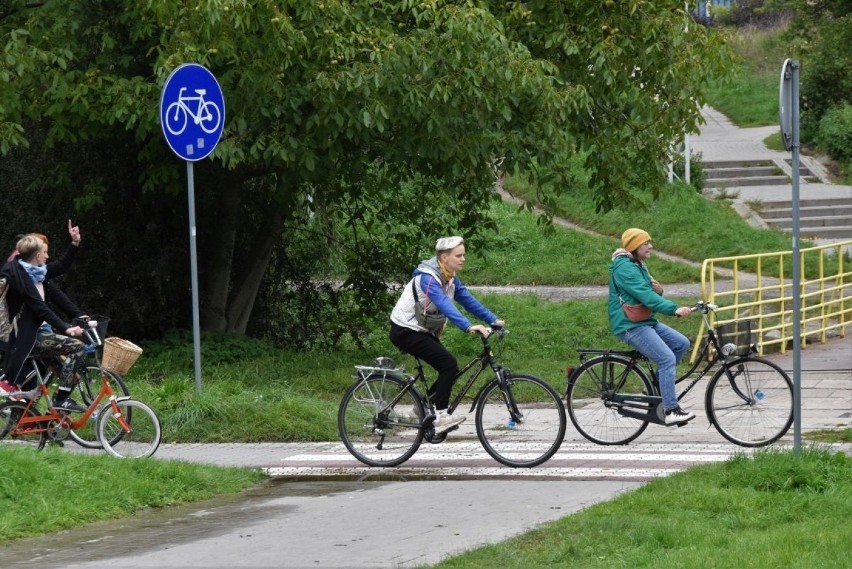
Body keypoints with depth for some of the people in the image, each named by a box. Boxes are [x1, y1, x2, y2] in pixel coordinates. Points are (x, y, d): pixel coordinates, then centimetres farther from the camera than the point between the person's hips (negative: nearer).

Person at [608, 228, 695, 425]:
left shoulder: (638, 265, 16)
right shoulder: (624, 268, -17)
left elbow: (649, 294, 20)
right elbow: (645, 296, -28)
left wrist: (658, 290, -5)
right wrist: (674, 309, -35)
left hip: (645, 321, 10)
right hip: (630, 325, -10)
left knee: (681, 344, 4)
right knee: (667, 358, -19)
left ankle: (657, 386, 12)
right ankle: (671, 411, -18)